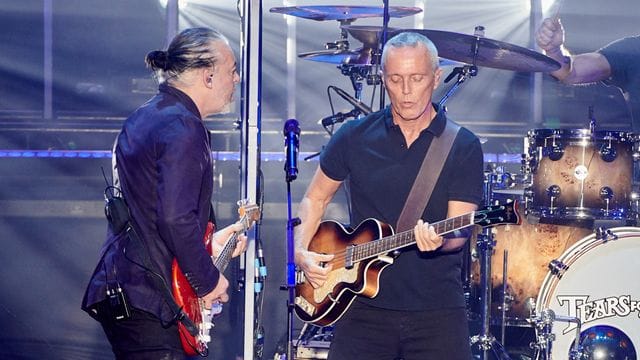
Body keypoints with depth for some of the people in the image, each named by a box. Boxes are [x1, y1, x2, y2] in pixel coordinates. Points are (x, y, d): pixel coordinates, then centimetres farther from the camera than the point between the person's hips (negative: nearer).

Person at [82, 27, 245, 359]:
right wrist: (208, 280, -12)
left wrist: (208, 244, 26)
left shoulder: (141, 119, 16)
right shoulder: (184, 128, -14)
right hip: (146, 301, -10)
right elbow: (175, 218, -24)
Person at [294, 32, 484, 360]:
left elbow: (458, 232, -9)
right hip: (365, 305, 1)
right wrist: (301, 252, 1)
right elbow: (316, 197, 15)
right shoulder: (355, 137, 3)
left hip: (437, 311, -1)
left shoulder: (463, 147, -2)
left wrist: (437, 240, -30)